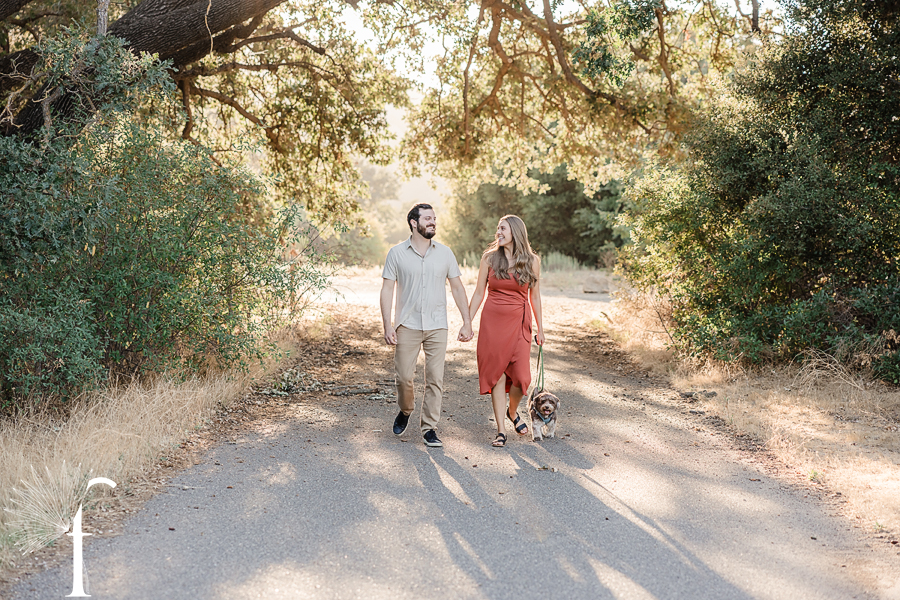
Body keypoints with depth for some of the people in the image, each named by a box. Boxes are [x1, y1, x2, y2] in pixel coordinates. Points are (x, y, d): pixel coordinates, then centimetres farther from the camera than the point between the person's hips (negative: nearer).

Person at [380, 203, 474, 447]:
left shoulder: (445, 253, 5)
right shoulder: (397, 253, 0)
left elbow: (457, 288, 9)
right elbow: (387, 290, 0)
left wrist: (467, 322, 4)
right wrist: (387, 325, -8)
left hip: (437, 326, 1)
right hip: (407, 326, -1)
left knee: (435, 379, 0)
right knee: (404, 376, 1)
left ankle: (429, 427, 10)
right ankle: (405, 411, 31)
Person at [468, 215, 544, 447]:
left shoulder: (532, 261, 2)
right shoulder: (490, 258, 2)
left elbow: (535, 297, 9)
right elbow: (479, 293, 6)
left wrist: (540, 328, 10)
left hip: (518, 323, 0)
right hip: (492, 322, 0)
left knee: (521, 375, -6)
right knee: (496, 375, 0)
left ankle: (512, 411, 26)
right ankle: (501, 430, 8)